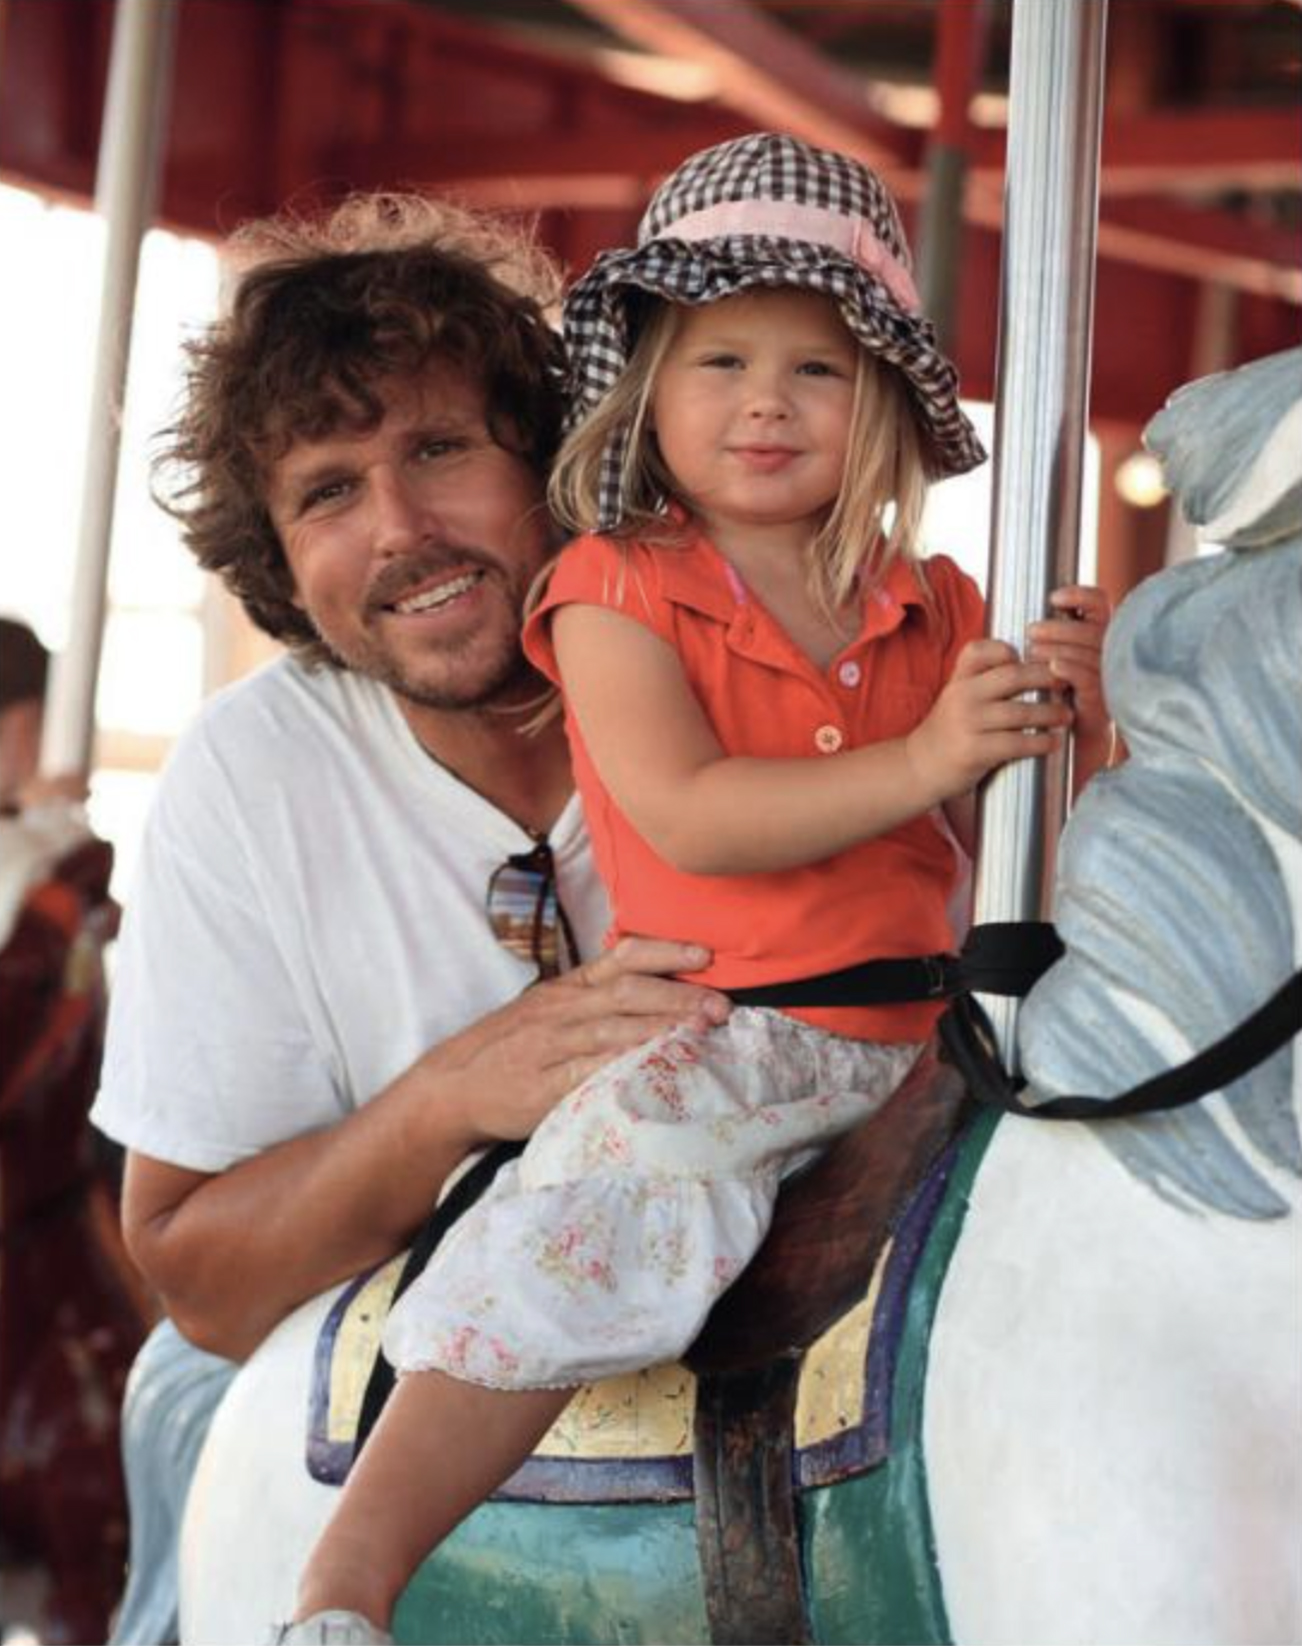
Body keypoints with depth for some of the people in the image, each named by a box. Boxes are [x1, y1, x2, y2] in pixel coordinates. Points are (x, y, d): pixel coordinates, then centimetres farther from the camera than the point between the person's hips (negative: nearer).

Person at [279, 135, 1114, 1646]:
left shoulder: (937, 614, 13)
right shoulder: (617, 591, 1)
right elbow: (690, 817, -13)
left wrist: (1070, 723, -8)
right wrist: (922, 758, -19)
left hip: (915, 1041, 6)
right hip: (714, 1039, -5)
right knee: (625, 1181, -27)